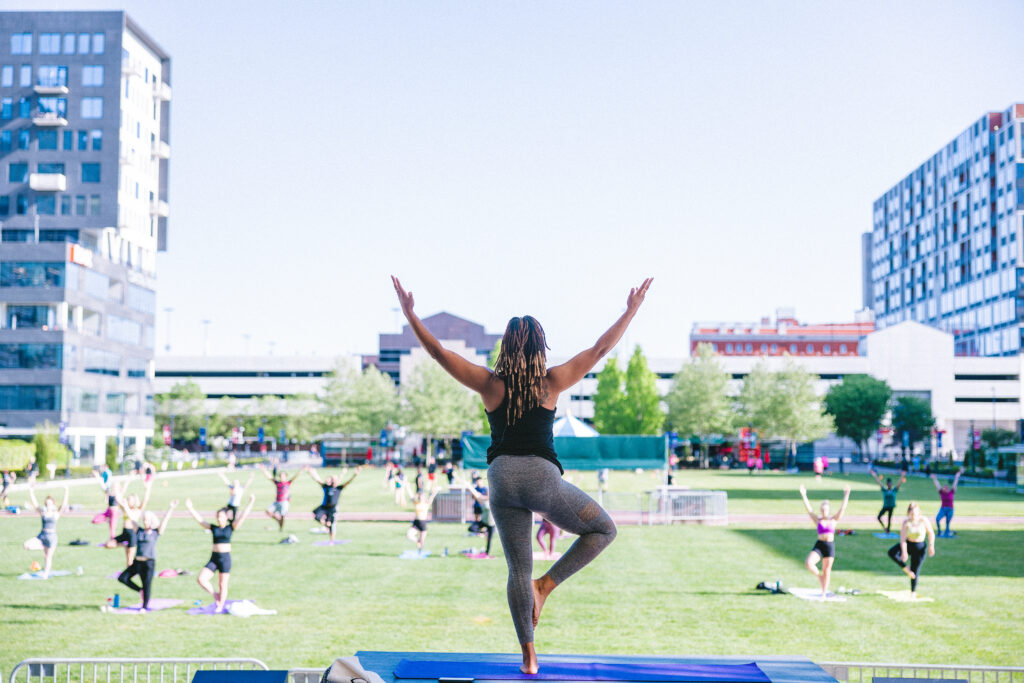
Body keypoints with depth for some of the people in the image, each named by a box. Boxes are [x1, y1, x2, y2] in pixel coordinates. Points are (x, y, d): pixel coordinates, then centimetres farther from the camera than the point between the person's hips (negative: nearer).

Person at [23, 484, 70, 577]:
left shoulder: (56, 513, -1)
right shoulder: (42, 512, 5)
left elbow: (64, 504, -10)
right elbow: (33, 502, 2)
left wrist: (66, 492, -19)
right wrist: (30, 491, -3)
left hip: (52, 536, -3)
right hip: (42, 535, 3)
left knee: (48, 556, 3)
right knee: (27, 545, -17)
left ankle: (45, 574, 14)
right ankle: (43, 547, 6)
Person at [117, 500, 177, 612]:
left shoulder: (156, 532, 2)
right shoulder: (139, 531, 12)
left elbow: (165, 519, -6)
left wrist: (171, 508, -14)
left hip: (149, 562, -5)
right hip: (137, 562, 5)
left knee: (147, 585, -3)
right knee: (123, 578, -2)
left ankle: (144, 607, 11)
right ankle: (140, 590, 15)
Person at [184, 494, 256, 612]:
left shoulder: (231, 528, -1)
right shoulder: (213, 528, 6)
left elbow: (243, 516, -8)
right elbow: (198, 518, 8)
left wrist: (251, 503, -14)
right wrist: (189, 507, 6)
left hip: (225, 558, -3)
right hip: (214, 558, 3)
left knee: (223, 584, 4)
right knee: (201, 578, -10)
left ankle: (220, 606, 19)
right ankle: (215, 595, 11)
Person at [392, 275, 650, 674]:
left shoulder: (490, 385, 4)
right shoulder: (552, 383, 1)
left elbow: (439, 353, 5)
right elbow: (600, 349, 7)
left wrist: (410, 315, 14)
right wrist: (631, 311, 16)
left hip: (502, 479, 3)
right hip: (542, 477, -3)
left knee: (518, 569, 12)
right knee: (604, 530, 17)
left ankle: (528, 655, 13)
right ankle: (546, 585, 4)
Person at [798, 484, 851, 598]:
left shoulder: (834, 520, 5)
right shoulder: (818, 520, 6)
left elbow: (842, 508, -1)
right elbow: (808, 509, 0)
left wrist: (846, 495, -7)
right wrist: (803, 495, -6)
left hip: (830, 545, 0)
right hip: (819, 545, 0)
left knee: (827, 570, 5)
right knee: (808, 563, -20)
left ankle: (824, 593, 16)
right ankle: (819, 576, 8)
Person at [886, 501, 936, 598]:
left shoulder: (924, 520, -16)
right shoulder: (906, 522, -15)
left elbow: (931, 533, -4)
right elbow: (902, 539, -20)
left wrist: (931, 546, -10)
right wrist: (904, 552, -28)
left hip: (920, 547, -1)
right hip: (908, 544, 1)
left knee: (915, 571, 3)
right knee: (892, 552, -25)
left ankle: (913, 592, 22)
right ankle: (906, 568, -6)